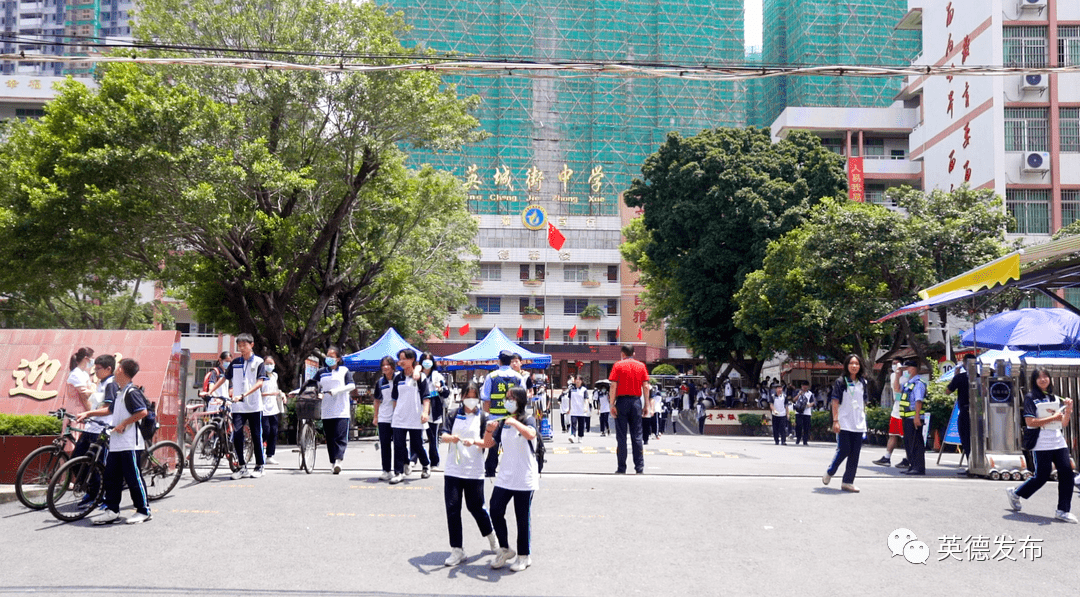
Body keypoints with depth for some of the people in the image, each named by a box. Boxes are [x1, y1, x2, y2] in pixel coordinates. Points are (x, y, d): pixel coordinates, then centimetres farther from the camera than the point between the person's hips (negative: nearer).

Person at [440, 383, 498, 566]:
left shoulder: (482, 417, 3)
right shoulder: (453, 415, 9)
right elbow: (443, 436, -1)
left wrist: (474, 442, -25)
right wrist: (451, 438, -24)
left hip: (474, 471, -2)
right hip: (453, 470, 2)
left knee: (475, 507, 4)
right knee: (452, 508, -1)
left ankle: (492, 536, 31)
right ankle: (457, 550, 8)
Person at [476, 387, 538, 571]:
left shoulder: (527, 420, -6)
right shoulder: (503, 422, 10)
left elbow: (531, 434, -29)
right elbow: (488, 444, 8)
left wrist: (514, 422, -31)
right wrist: (489, 431, -10)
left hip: (525, 479, -5)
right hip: (505, 477, 5)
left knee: (523, 518, 4)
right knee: (495, 511, 2)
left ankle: (524, 555, 18)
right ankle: (504, 549, 20)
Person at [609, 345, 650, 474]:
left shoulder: (618, 365, 0)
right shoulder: (641, 365, 7)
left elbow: (613, 386, -7)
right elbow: (646, 387, 3)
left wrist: (612, 405, -6)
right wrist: (647, 405, 6)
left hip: (622, 401, -2)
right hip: (636, 402, 2)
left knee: (621, 436, 2)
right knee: (637, 436, 6)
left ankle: (621, 468, 1)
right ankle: (639, 468, 4)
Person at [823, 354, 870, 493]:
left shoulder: (863, 383, 13)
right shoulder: (841, 382, -2)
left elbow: (864, 403, 18)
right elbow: (835, 402, -6)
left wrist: (864, 419, 13)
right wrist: (835, 420, -12)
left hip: (858, 424, 5)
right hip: (844, 423, -5)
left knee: (855, 453, 3)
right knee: (844, 450, -9)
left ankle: (848, 482, 9)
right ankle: (829, 472, 15)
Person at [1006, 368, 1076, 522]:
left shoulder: (1056, 399, 16)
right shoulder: (1031, 398, -3)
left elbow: (1063, 423, 14)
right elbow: (1030, 422, -13)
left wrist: (1068, 409, -3)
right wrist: (1053, 417, -14)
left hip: (1058, 441, 6)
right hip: (1040, 444, -6)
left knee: (1066, 473, -4)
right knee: (1042, 476, -2)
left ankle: (1063, 510, 3)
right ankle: (1015, 493, 21)